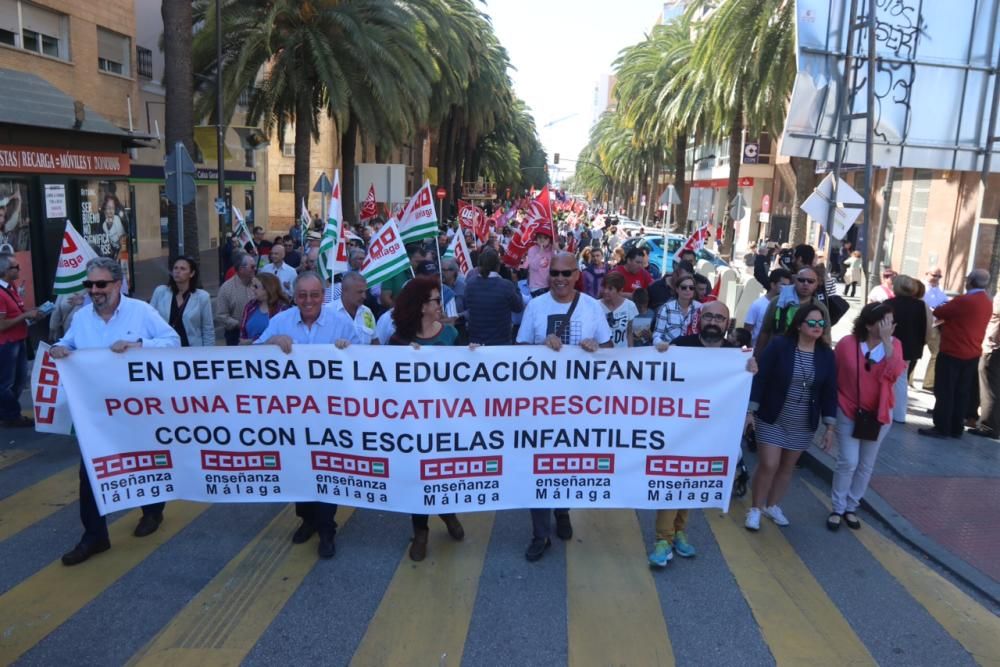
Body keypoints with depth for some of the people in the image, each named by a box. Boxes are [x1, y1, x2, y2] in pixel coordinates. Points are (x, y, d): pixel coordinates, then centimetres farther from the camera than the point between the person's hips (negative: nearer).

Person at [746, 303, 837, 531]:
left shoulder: (826, 355, -1)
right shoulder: (779, 345, -12)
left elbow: (829, 392, 2)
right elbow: (759, 378, -11)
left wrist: (830, 427, 0)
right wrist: (750, 410, -14)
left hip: (803, 424, 4)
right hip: (772, 419, -4)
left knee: (788, 467, 13)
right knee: (768, 465, -6)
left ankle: (772, 505, 32)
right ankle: (755, 508, 13)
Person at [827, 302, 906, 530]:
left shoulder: (894, 344, -7)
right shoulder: (847, 343, -14)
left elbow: (895, 374, -24)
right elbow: (833, 376, -4)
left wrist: (887, 341, -27)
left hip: (879, 414, 3)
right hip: (849, 412, -3)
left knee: (866, 465, 13)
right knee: (848, 462, -5)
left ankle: (851, 507, 28)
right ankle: (837, 509, 12)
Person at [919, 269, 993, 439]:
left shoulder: (964, 300, -18)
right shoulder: (988, 303, 8)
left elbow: (938, 312, -9)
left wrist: (942, 307, 12)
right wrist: (947, 315, 12)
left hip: (952, 353, -8)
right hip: (972, 354, 8)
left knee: (944, 392, -1)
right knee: (962, 393, 11)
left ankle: (941, 428, 1)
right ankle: (956, 428, 16)